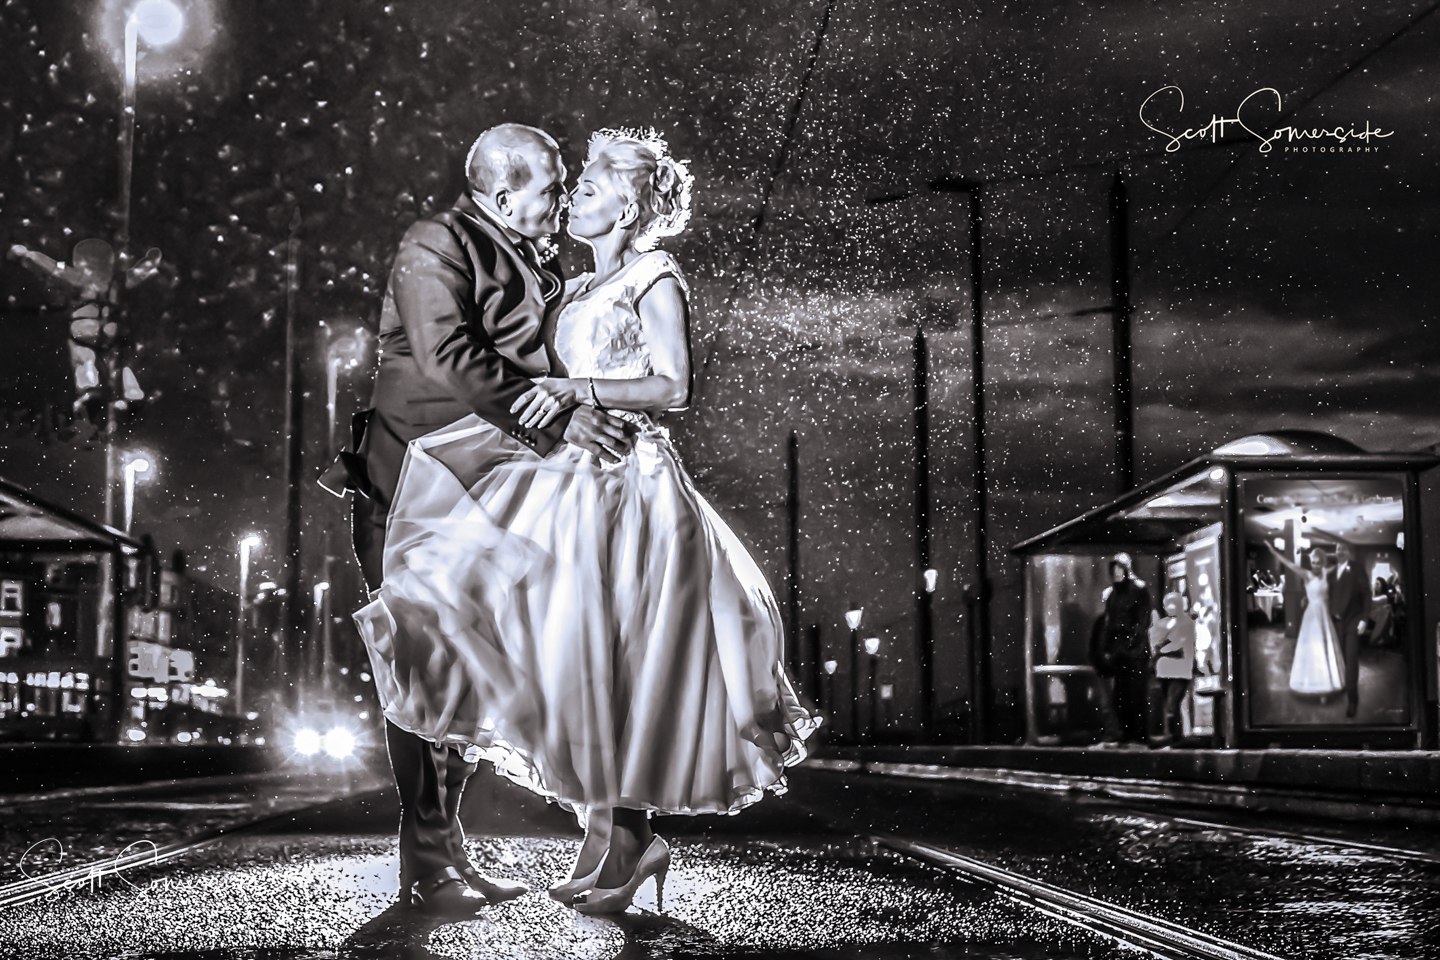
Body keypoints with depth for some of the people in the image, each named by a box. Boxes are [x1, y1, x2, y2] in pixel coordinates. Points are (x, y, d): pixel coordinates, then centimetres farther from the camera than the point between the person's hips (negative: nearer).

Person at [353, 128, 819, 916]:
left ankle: (622, 842, 0)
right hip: (575, 481, 8)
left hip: (630, 484, -8)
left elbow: (673, 386, -12)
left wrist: (578, 391, -19)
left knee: (610, 663, -8)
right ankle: (619, 837, 11)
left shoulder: (655, 279, -3)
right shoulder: (579, 290, 20)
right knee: (574, 659, 4)